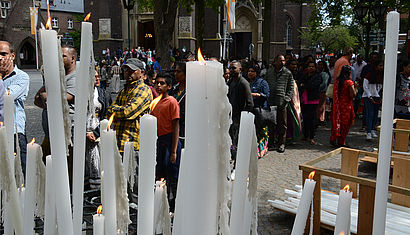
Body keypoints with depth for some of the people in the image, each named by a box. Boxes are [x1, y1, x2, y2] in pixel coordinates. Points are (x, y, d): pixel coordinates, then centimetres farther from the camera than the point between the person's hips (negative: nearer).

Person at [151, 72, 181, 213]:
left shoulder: (172, 102, -8)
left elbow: (176, 127, -12)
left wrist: (174, 151, -17)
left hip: (169, 141, -7)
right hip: (158, 141, 7)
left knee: (171, 177, -2)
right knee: (159, 175, 12)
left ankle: (173, 209, 9)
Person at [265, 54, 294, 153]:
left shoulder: (288, 73, 4)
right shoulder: (269, 72, 11)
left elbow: (291, 88, 3)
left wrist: (286, 99, -8)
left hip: (282, 103, -2)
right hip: (270, 102, 2)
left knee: (282, 124, 3)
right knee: (270, 123, 7)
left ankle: (281, 144, 13)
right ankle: (270, 143, 17)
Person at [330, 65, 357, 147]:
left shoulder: (337, 81, 3)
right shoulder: (349, 83, -14)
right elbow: (353, 94, -19)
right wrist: (355, 89, 0)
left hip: (337, 105, 5)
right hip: (346, 106, -5)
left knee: (336, 122, 14)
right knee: (344, 124, 6)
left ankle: (333, 139, 16)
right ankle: (341, 142, 11)